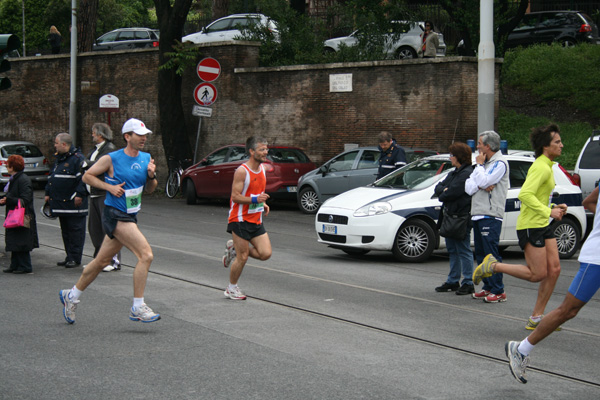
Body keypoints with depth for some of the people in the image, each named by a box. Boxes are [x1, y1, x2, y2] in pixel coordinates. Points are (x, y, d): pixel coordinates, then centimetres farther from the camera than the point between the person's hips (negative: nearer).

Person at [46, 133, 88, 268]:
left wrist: (79, 195, -21)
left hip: (74, 203, -9)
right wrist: (48, 193, 22)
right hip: (61, 203, 9)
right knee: (65, 231, 13)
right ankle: (69, 256, 20)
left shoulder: (77, 159, -11)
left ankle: (75, 258, 0)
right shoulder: (59, 159, 18)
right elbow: (51, 178, 27)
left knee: (75, 230, -4)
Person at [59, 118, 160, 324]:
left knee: (102, 260, 16)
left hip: (130, 217, 8)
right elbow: (87, 176, -1)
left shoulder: (146, 158, 8)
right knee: (146, 255, -18)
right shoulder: (111, 159, -10)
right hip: (116, 216, -7)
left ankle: (71, 296, 33)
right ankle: (138, 308, -13)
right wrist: (109, 187, -14)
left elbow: (149, 189, 16)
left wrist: (151, 176, -5)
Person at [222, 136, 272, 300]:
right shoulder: (242, 171, -16)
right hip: (240, 219, -7)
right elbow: (235, 197, -18)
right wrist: (255, 199, -29)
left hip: (256, 219, 7)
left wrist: (263, 204, 5)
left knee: (265, 253, -3)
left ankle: (234, 248, 18)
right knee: (243, 257, -2)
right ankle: (232, 288, 18)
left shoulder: (262, 168, 8)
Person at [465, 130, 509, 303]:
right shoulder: (484, 163, 21)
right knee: (480, 254, 11)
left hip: (491, 216, -9)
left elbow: (483, 181, -21)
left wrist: (479, 164, -6)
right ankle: (488, 287, 18)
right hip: (478, 214, 9)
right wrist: (481, 186, -9)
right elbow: (469, 187, 11)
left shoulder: (499, 163, -7)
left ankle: (498, 292, -9)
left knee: (491, 253, -10)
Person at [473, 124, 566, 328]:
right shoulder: (541, 168, -17)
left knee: (554, 269, 4)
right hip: (530, 226, -10)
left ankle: (536, 318, 10)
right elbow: (525, 195, -28)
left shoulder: (545, 166, 15)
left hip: (543, 225, 10)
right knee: (538, 274, -8)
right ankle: (493, 266, 7)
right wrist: (548, 211, -29)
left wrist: (553, 207, 13)